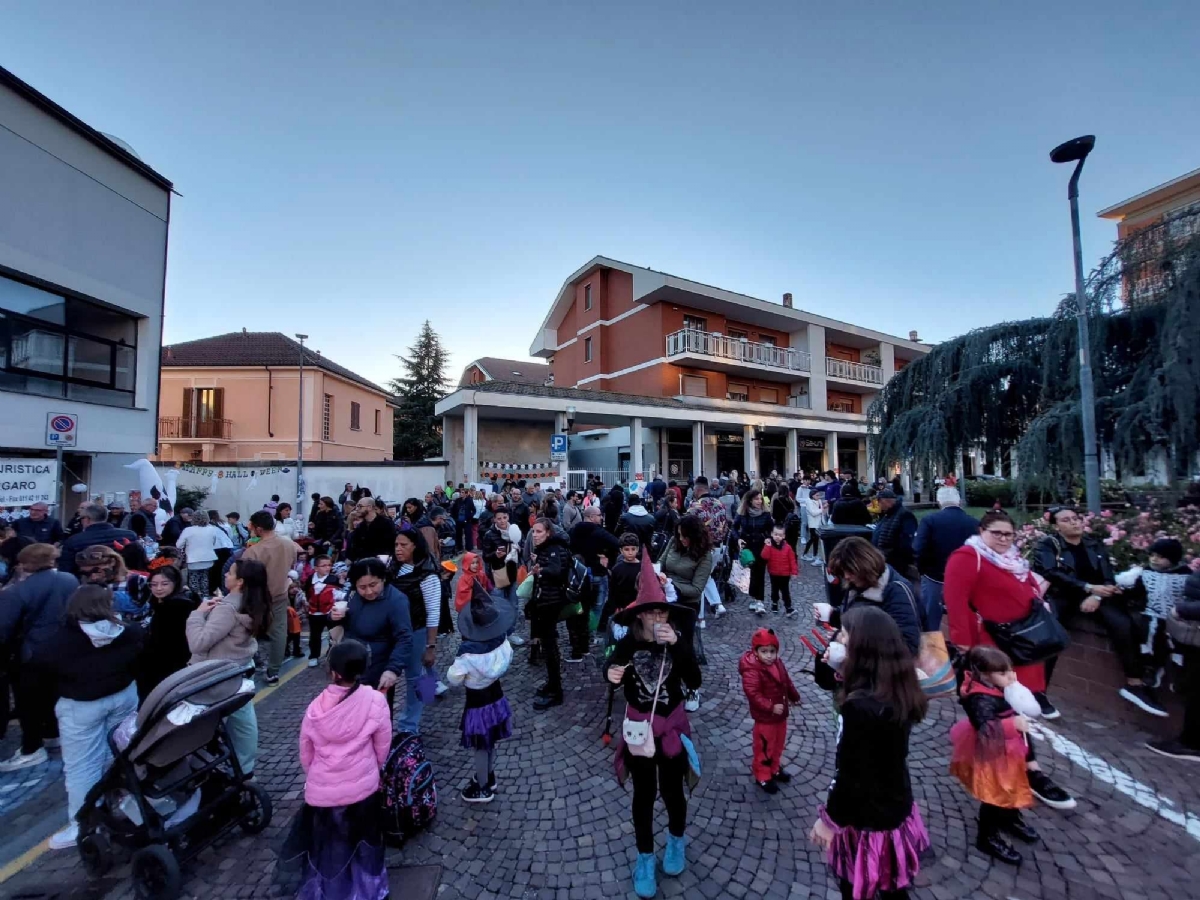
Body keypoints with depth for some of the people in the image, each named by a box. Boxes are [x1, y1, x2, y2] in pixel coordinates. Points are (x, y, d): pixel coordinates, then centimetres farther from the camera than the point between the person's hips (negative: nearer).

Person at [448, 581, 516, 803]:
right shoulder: (502, 642, -19)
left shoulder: (468, 653, -33)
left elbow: (453, 678, -18)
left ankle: (483, 788, 38)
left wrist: (457, 664, -2)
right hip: (496, 696, 5)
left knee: (480, 747, 18)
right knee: (489, 742, 28)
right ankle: (489, 777, 49)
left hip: (477, 702, -5)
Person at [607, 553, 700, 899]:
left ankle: (677, 841, 49)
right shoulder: (626, 646, -16)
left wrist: (677, 646, -35)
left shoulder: (677, 642, -15)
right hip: (639, 729, 0)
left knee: (672, 791, 19)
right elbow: (615, 680, -7)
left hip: (672, 728, 0)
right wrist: (613, 679, -30)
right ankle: (645, 857, 40)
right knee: (643, 795, 16)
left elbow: (694, 682, -24)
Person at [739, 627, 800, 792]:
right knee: (763, 747, 10)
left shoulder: (778, 663, -4)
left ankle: (775, 768, 46)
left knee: (778, 744, 25)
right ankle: (762, 777, 28)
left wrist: (794, 696, 23)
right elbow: (753, 693, -33)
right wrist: (770, 707, -34)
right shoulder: (752, 670, -30)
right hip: (764, 717, -8)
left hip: (780, 714, 8)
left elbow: (787, 682, 13)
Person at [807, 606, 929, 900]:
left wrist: (830, 819, -10)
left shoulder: (860, 707, -35)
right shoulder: (899, 689, -9)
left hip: (866, 816, -7)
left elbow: (851, 774, -26)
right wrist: (834, 668, -4)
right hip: (896, 806, 7)